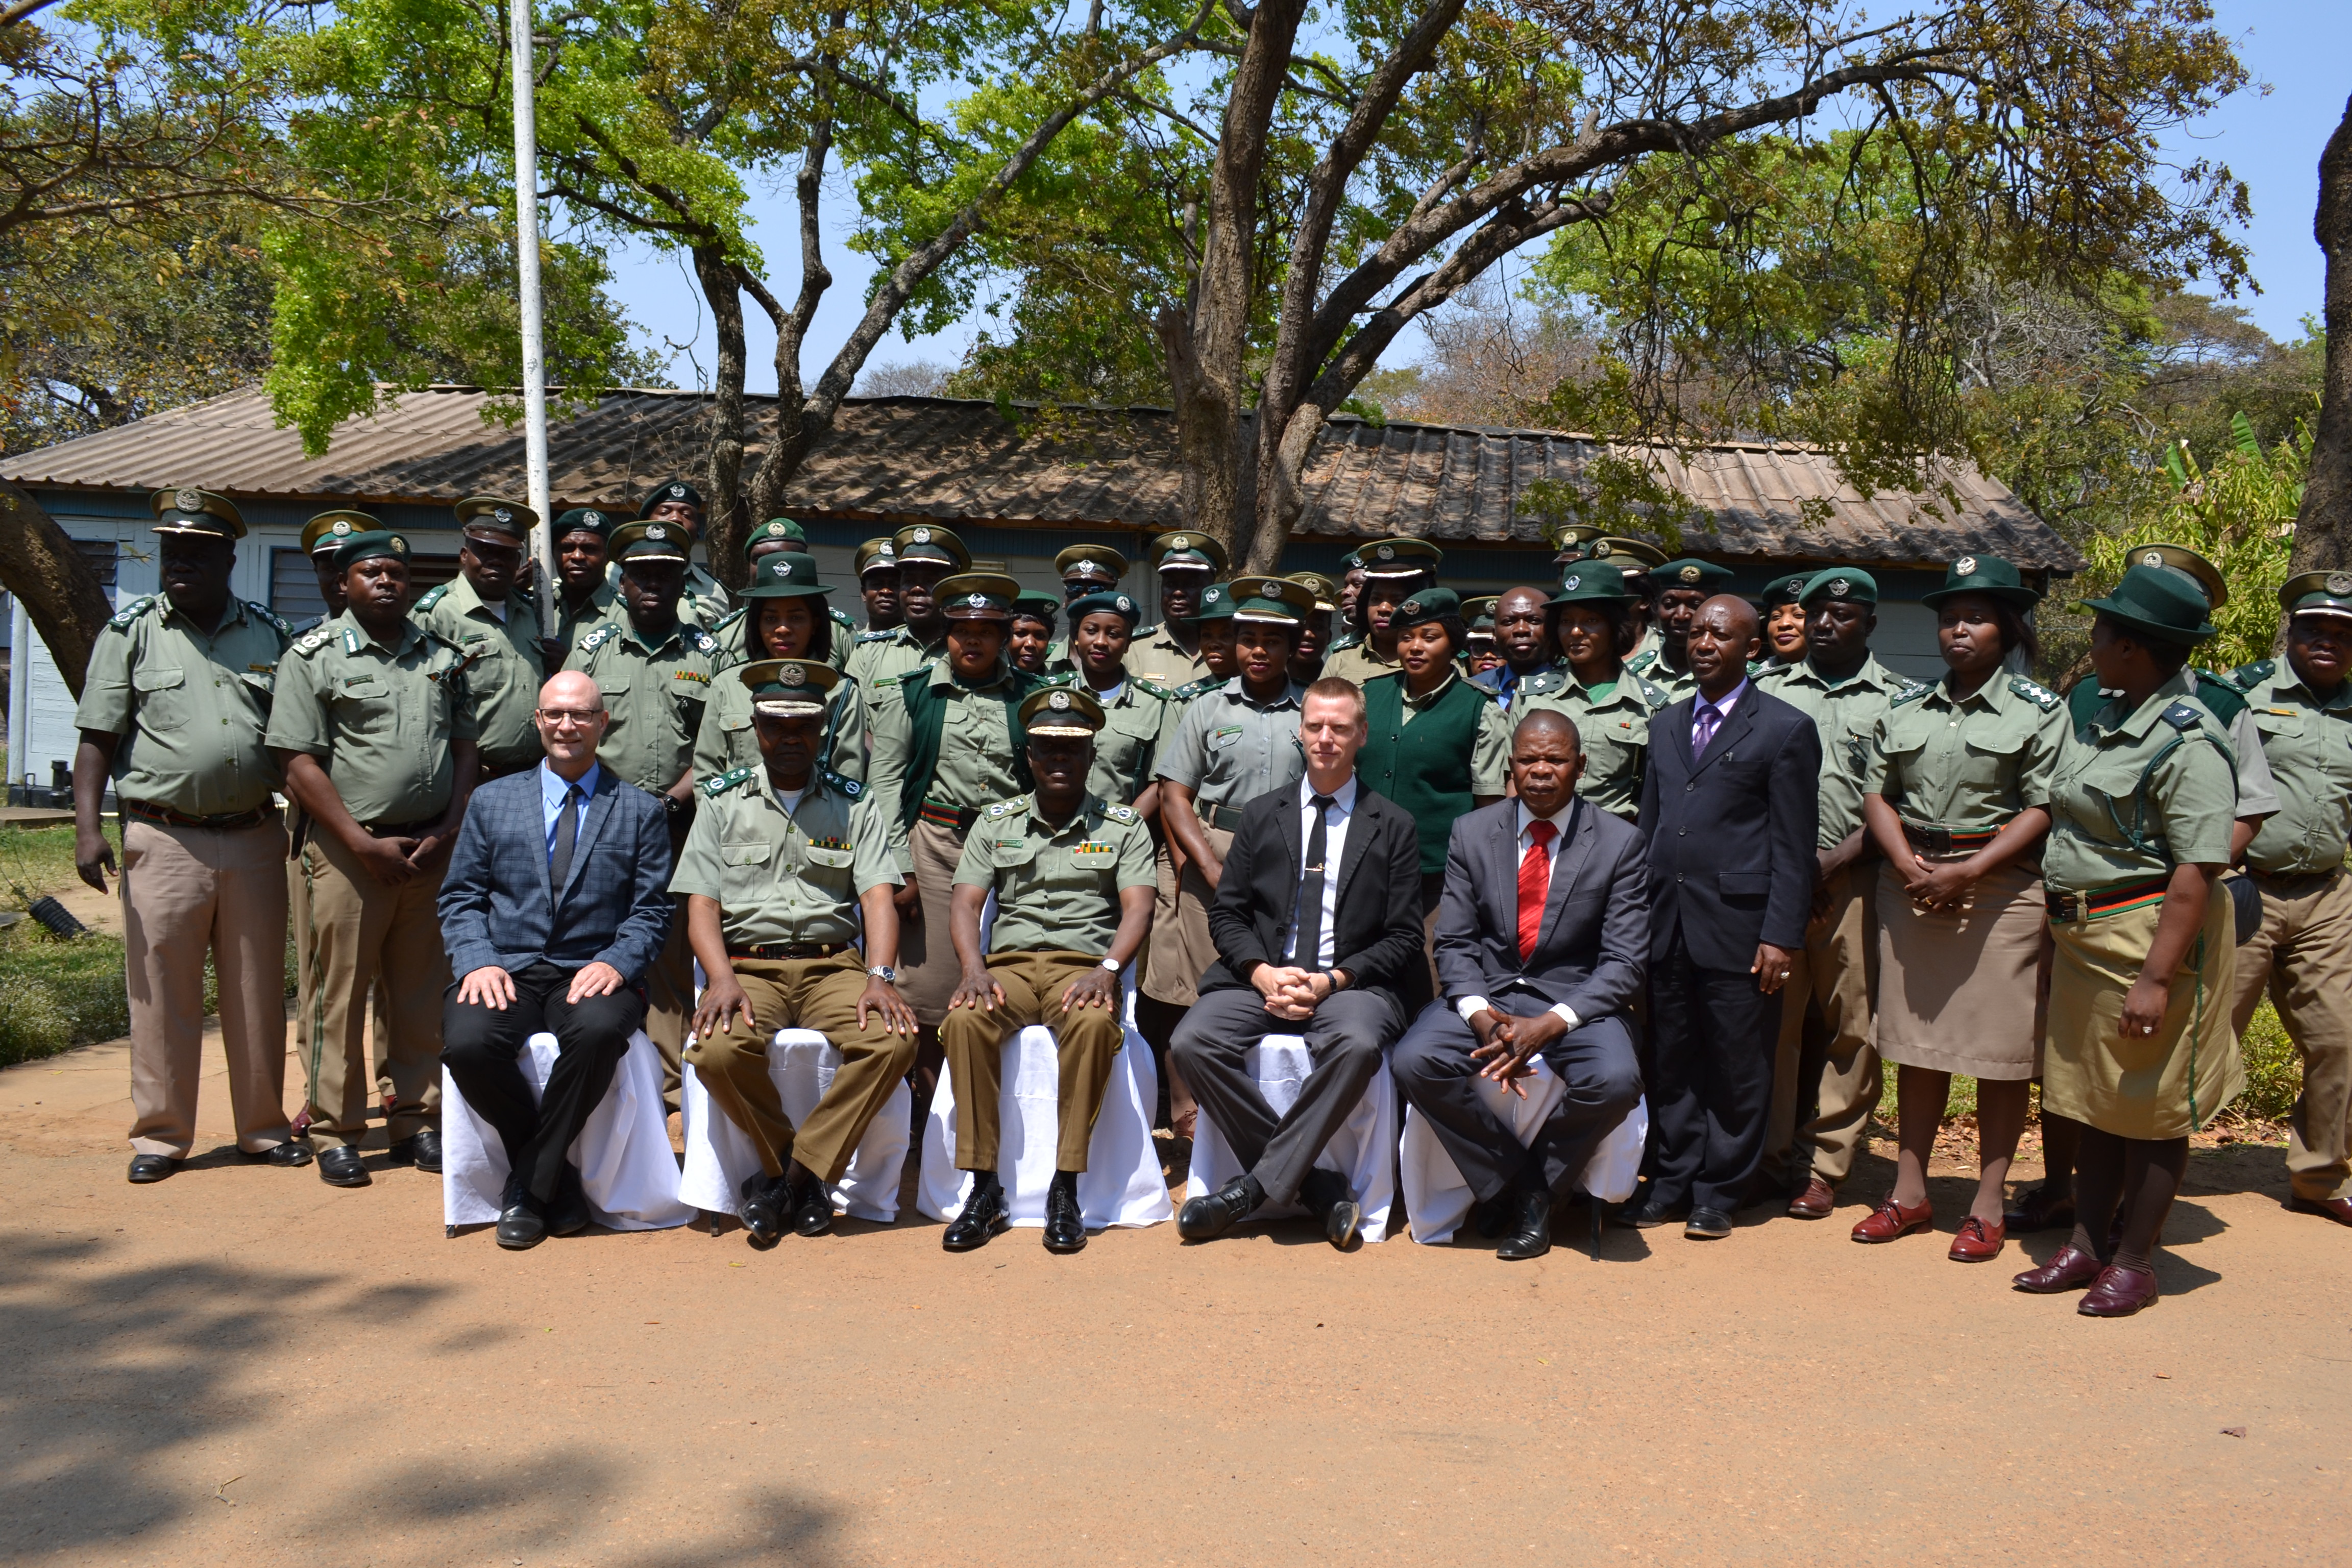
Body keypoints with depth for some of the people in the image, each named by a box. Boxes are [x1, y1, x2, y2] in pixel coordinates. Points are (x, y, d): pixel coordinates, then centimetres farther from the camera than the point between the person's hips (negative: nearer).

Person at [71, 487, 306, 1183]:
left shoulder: (271, 636, 9)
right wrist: (88, 828, -11)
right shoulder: (129, 634, 3)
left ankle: (263, 1126, 19)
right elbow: (96, 739, 0)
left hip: (254, 838, 2)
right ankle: (161, 1133, 14)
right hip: (165, 839, -2)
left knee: (258, 993, 8)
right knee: (162, 994, 2)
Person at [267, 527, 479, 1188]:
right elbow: (299, 763, -5)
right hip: (350, 848, -4)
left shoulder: (442, 656, 13)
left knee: (422, 993, 7)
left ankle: (417, 1121, 17)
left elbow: (464, 749, 13)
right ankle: (338, 1132, 9)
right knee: (341, 991, 0)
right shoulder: (314, 656, 0)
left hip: (432, 849, 4)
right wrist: (366, 844, -10)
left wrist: (447, 831, -1)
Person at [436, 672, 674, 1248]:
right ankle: (556, 1177, -9)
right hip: (506, 970, 2)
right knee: (466, 1043, -31)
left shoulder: (641, 811, 12)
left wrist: (615, 963, -13)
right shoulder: (491, 801, 17)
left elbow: (651, 911, 6)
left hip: (590, 976, -1)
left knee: (599, 1030, -37)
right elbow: (460, 898, 12)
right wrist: (477, 961, -7)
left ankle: (530, 1184, -16)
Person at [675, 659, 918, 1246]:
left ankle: (794, 1173, -14)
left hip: (832, 964, 1)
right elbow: (701, 903, 3)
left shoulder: (854, 802, 12)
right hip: (748, 965, 0)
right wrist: (723, 978, -16)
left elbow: (877, 895, 1)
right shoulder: (723, 800, 11)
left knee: (895, 1040, -29)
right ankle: (809, 1177, -7)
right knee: (717, 1051, -32)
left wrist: (880, 977, -17)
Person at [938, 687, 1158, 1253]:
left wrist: (1107, 969, -20)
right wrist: (974, 968, -14)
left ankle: (1066, 1190, -29)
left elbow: (1138, 909, -1)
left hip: (1085, 966, -2)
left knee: (1095, 1023, -37)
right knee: (965, 1020, -32)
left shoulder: (1123, 826, 11)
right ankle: (985, 1189, -24)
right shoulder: (996, 823, 16)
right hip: (1009, 965, 2)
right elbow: (966, 903, 7)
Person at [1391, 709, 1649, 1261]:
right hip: (1485, 992, 2)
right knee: (1414, 1062, -26)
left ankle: (1539, 1182, -3)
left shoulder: (1620, 843, -2)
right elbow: (1454, 943, 4)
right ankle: (1523, 1185, -8)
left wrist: (1551, 1024, -21)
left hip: (1576, 997, -2)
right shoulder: (1472, 833, 5)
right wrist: (1480, 1014, -18)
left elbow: (1625, 962, -6)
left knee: (1615, 1081, -33)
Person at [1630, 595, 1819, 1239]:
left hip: (1737, 926, -5)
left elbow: (1793, 847, -4)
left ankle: (1718, 1192, 16)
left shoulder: (1786, 730, -1)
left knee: (1735, 1069, 4)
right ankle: (1671, 1182, 22)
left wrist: (1781, 936, -11)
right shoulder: (1665, 724, 16)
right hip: (1666, 923, 5)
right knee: (1669, 1064, 10)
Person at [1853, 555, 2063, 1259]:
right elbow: (1877, 792, 9)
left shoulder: (2040, 711, -1)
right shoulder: (1906, 709, 12)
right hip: (1911, 882, 4)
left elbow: (2042, 809, -8)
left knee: (2001, 1051, 0)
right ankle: (1911, 1193, 19)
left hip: (2001, 885, -4)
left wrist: (1968, 871, -16)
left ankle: (1988, 1207, 9)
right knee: (1916, 1041, 10)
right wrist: (1908, 863, -8)